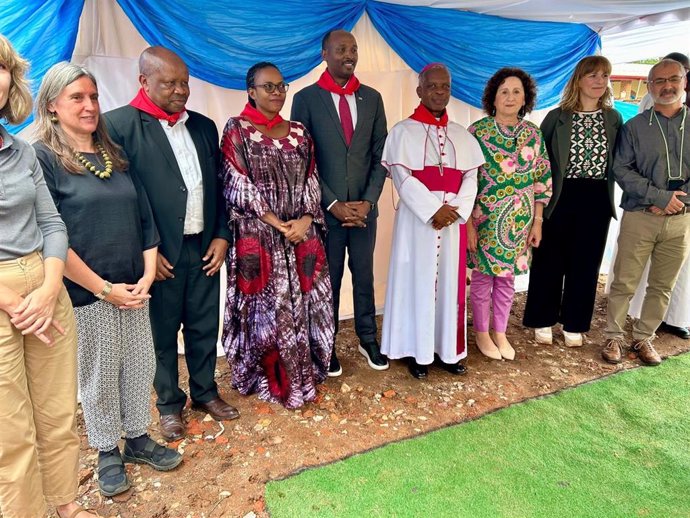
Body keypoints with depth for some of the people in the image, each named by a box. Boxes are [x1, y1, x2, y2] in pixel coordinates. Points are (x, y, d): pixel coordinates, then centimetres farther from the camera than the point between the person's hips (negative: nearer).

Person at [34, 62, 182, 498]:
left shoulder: (114, 154, 8)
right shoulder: (41, 157, -8)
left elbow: (145, 218, 8)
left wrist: (147, 275, -3)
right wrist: (103, 288, -14)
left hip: (132, 289, 5)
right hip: (86, 293, -5)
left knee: (140, 365, 13)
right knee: (99, 375, 10)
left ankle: (137, 438, 34)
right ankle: (107, 452, 31)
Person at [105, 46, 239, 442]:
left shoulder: (204, 126, 10)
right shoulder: (119, 125, -7)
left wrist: (222, 235, 3)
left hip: (205, 248, 5)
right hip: (160, 253, -4)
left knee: (205, 326, 15)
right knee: (162, 332, 11)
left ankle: (205, 391, 36)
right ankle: (170, 403, 31)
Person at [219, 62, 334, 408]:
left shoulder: (298, 132, 13)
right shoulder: (236, 130, 0)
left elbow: (311, 182, 9)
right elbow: (236, 185, -8)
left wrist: (305, 220, -8)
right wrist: (274, 223, -14)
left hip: (302, 235, 4)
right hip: (258, 236, -4)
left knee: (303, 305, 8)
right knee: (265, 309, 1)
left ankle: (300, 375, 26)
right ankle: (268, 379, 20)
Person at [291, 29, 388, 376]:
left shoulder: (372, 98, 7)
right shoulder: (306, 99, -3)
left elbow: (380, 155, 6)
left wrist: (368, 201, -6)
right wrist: (333, 204, -11)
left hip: (365, 207, 3)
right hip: (326, 209, -3)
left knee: (364, 276, 13)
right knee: (327, 279, 9)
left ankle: (368, 339, 29)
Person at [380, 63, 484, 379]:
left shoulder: (462, 135, 13)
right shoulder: (403, 131, 0)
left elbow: (470, 178, 7)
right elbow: (402, 178, -9)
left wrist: (456, 210, -10)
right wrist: (433, 210, -17)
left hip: (454, 220, 4)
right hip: (417, 218, -4)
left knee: (450, 283, 8)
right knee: (417, 281, 1)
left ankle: (448, 349, 20)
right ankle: (418, 351, 11)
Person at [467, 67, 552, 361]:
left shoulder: (533, 134, 5)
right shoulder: (478, 131, -7)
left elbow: (541, 181, 8)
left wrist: (537, 222, 4)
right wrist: (468, 224, -12)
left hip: (519, 221, 4)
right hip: (484, 219, -3)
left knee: (507, 277, 13)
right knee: (483, 277, 7)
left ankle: (500, 333, 29)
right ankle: (482, 333, 25)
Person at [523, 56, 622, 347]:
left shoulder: (614, 119, 6)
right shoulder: (557, 117, -1)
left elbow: (618, 162, 11)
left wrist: (610, 197, 2)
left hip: (596, 200, 3)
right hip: (560, 197, -2)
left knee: (585, 264, 9)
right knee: (549, 262, 5)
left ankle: (573, 325, 24)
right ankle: (542, 321, 20)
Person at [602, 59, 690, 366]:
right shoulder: (634, 127, 3)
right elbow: (621, 169, -6)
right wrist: (660, 197, -14)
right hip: (639, 217, -2)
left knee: (662, 286, 9)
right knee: (624, 282, 0)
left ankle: (643, 337, 23)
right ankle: (614, 337, 14)